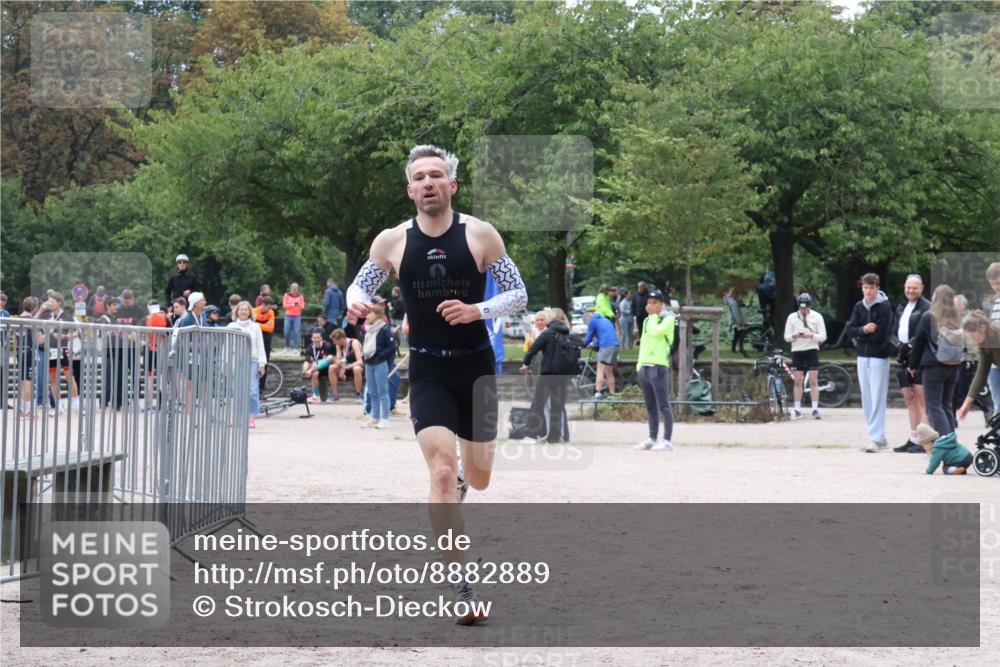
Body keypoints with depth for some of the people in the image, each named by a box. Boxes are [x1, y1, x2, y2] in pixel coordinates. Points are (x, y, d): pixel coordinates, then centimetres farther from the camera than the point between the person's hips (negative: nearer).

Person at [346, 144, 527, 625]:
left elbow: (518, 293, -1)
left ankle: (461, 479, 53)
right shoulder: (392, 242, -3)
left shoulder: (480, 235, -6)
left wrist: (476, 310, -19)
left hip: (475, 367, 1)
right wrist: (354, 302, -13)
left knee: (478, 478, 12)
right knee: (441, 471, -18)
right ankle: (461, 586, -15)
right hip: (427, 371, -1)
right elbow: (360, 284, 11)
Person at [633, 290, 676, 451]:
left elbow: (656, 332, -21)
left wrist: (653, 316, -6)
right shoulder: (647, 321, 19)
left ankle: (667, 441, -9)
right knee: (650, 406, 11)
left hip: (659, 366, -8)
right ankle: (652, 439, 16)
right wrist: (639, 363, 18)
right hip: (644, 366, 8)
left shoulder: (668, 319, -4)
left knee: (664, 406, -8)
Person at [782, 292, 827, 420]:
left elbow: (823, 336, -2)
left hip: (812, 350, -1)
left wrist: (811, 335, -20)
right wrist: (794, 335, -16)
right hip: (797, 351, 1)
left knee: (813, 381, -4)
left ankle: (815, 408, -2)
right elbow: (786, 337, 6)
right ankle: (797, 409, 7)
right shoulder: (792, 317, 6)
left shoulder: (817, 317, 2)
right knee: (798, 381, 3)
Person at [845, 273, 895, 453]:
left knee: (877, 399, -9)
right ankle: (879, 438, 14)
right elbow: (850, 329, 3)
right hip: (863, 356, 7)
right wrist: (864, 330, -15)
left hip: (879, 357, -7)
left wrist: (861, 335, -3)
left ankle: (876, 439, -12)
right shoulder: (859, 306, 11)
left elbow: (880, 334, -14)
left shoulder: (884, 307, -7)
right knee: (867, 400, 8)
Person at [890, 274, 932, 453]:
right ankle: (913, 439, 16)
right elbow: (893, 332, 15)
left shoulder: (927, 308, -7)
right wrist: (899, 344, -5)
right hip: (904, 359, 8)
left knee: (922, 399, -8)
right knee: (909, 399, 11)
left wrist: (911, 346, -20)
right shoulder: (901, 308, 19)